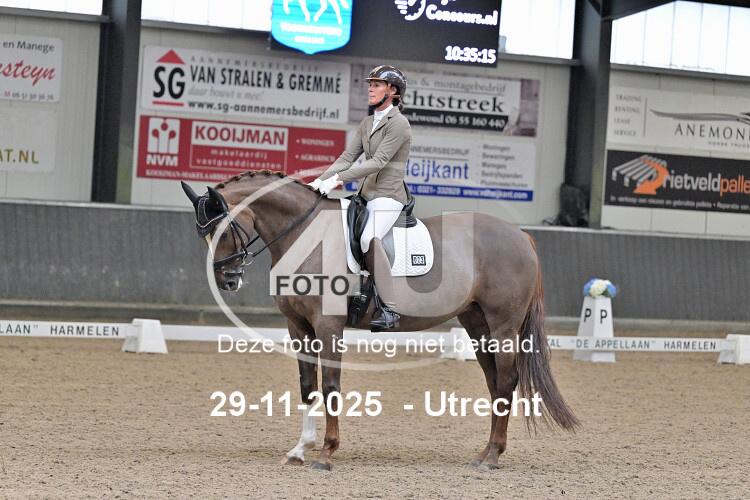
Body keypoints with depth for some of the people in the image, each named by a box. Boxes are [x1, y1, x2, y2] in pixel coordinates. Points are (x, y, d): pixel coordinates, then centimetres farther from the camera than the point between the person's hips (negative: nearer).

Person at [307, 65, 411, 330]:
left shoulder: (398, 123, -11)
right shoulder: (367, 123, 15)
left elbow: (378, 162, -19)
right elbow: (348, 156, 11)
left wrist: (339, 178, -25)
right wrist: (322, 180, -4)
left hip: (388, 194, -9)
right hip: (366, 193, 9)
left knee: (368, 240, -29)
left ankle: (388, 310, -23)